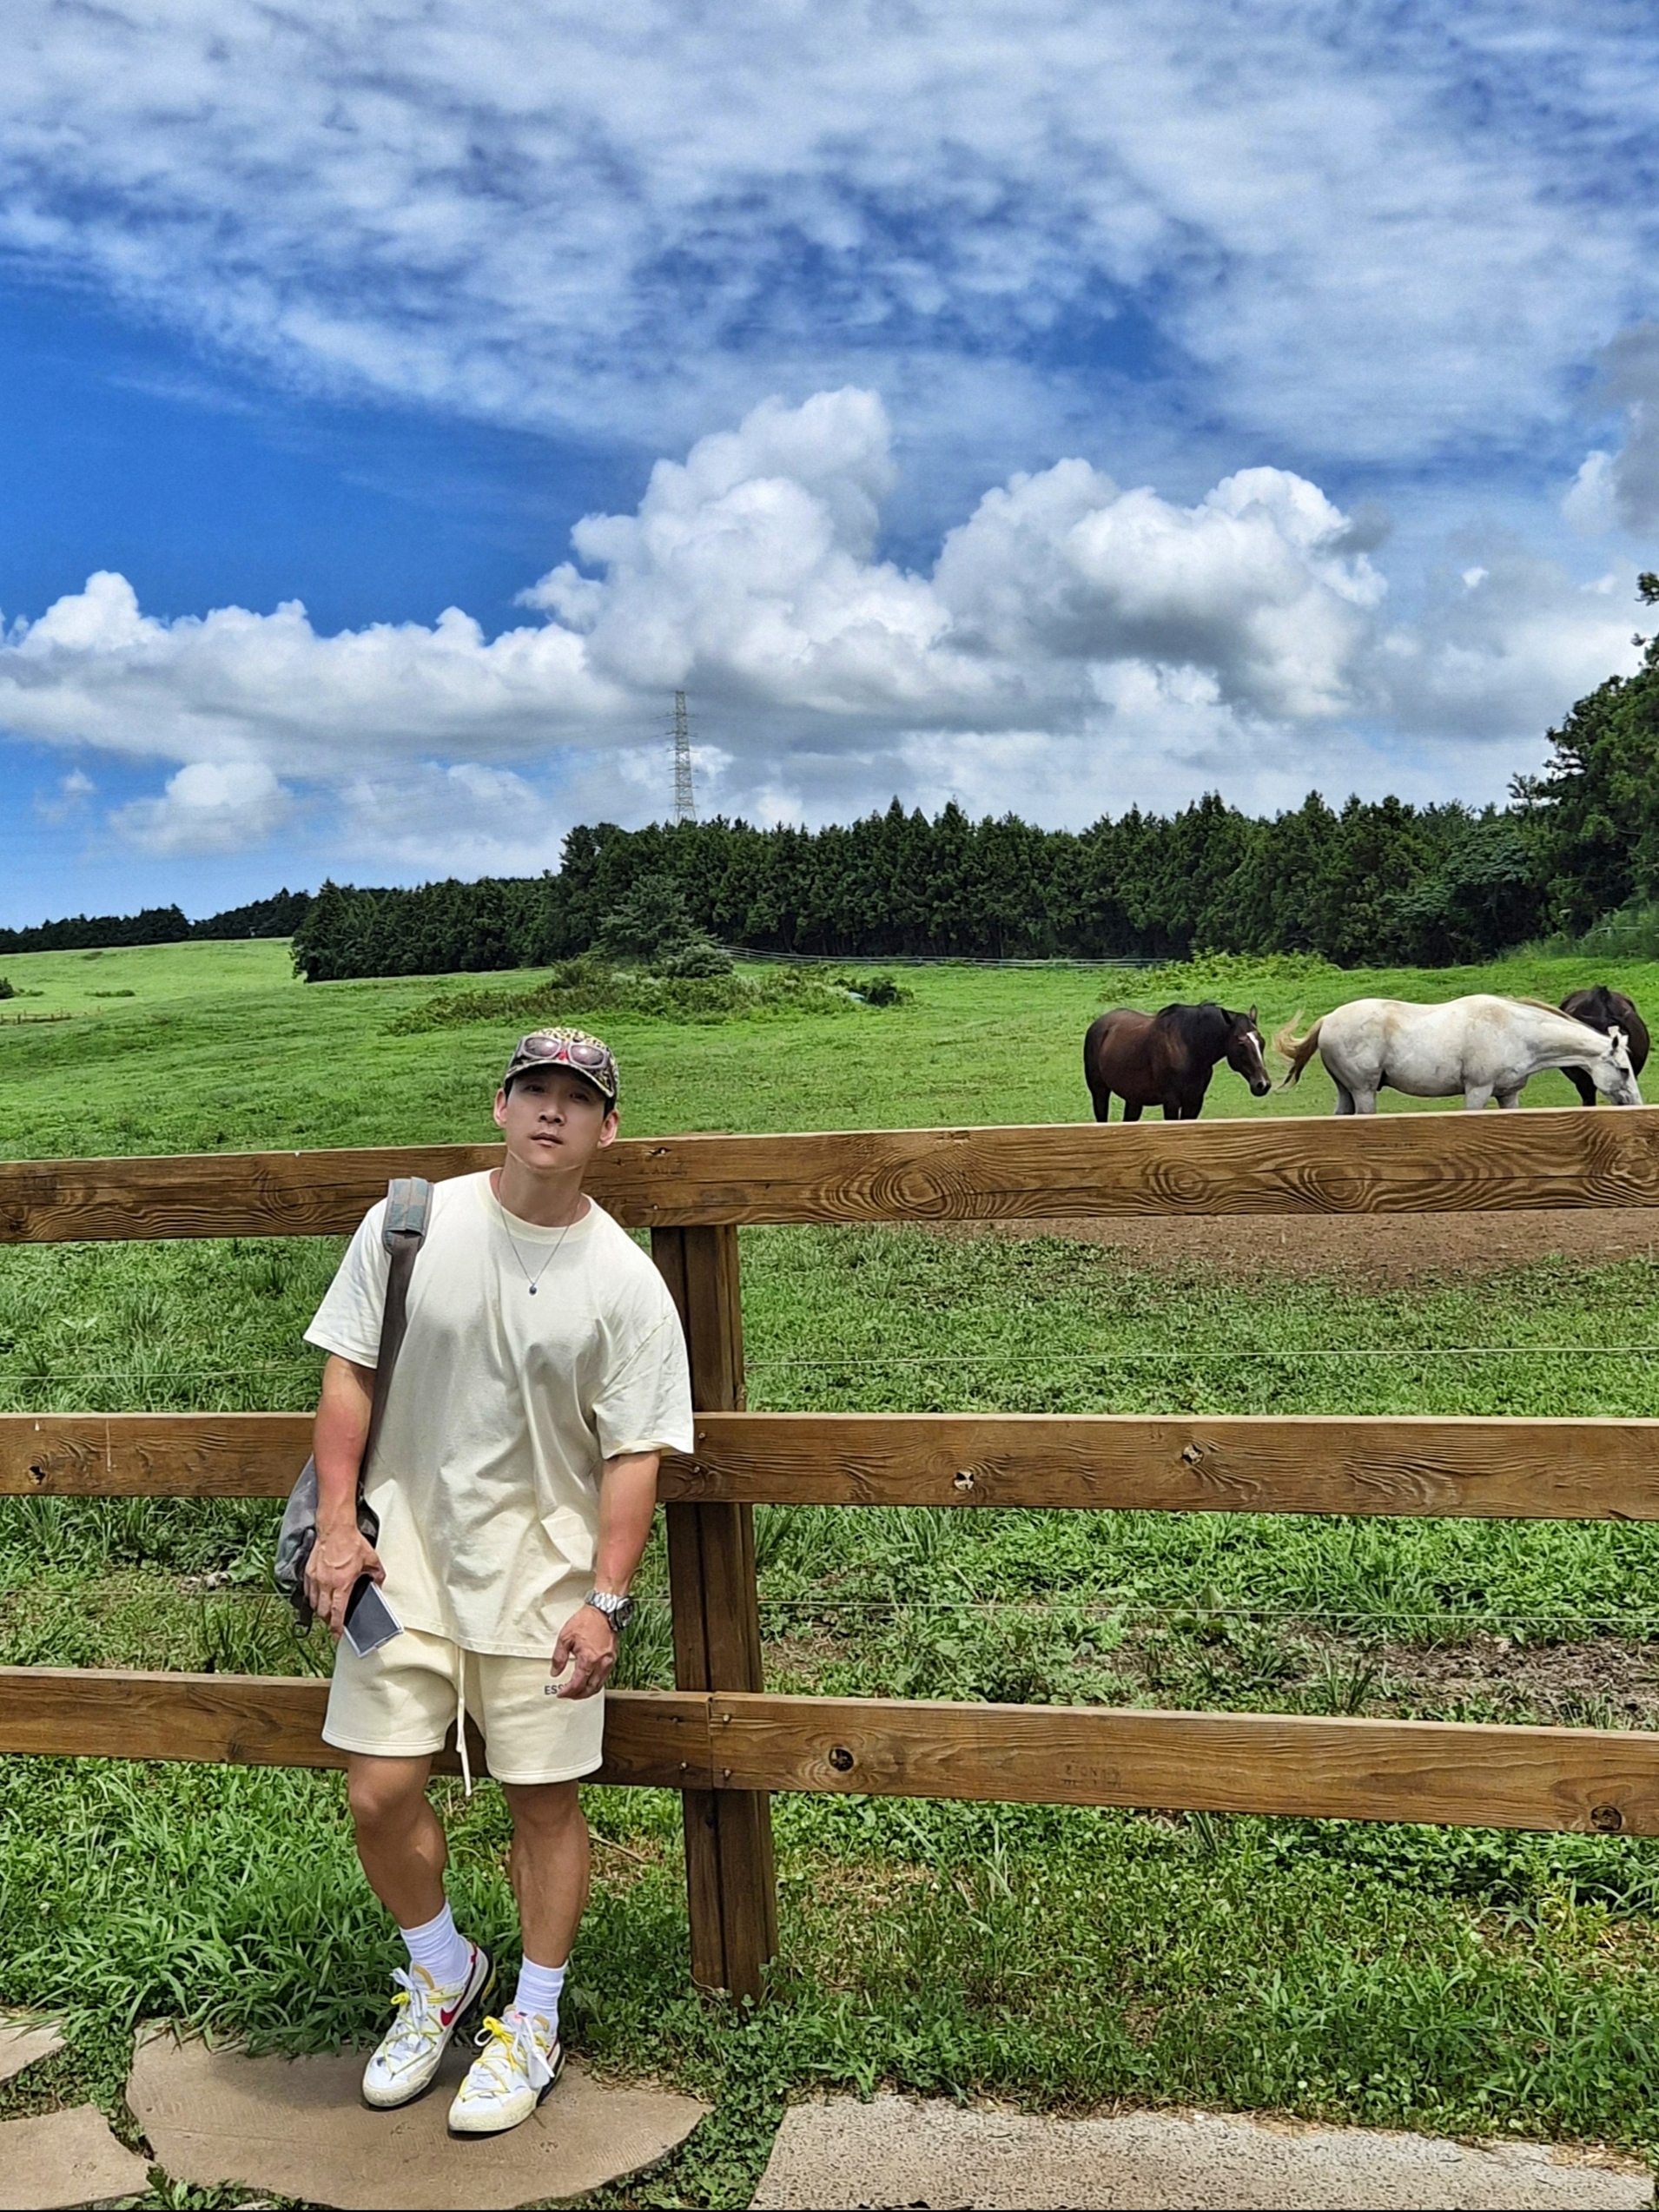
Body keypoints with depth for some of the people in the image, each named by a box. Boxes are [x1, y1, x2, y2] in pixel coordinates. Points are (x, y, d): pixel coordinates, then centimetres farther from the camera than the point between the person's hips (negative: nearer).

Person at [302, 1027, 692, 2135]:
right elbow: (350, 1372, 2)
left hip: (542, 1573, -1)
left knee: (545, 1796, 5)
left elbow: (634, 1453, -7)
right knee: (379, 1791, 3)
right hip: (406, 1553, 2)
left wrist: (605, 1600, -12)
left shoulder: (626, 1282, -8)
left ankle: (535, 2021, 29)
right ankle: (444, 1972, 33)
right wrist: (337, 1525, -5)